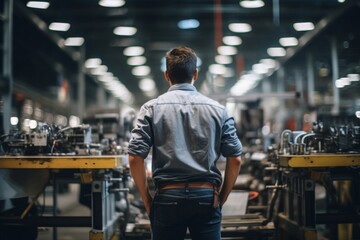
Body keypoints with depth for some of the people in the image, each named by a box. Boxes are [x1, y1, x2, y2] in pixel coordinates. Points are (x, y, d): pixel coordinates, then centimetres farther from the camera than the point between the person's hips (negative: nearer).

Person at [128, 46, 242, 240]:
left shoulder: (152, 108, 0)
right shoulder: (217, 109, 4)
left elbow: (135, 158, -6)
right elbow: (235, 160, 2)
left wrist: (146, 199, 5)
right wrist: (221, 198, 12)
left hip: (167, 196, 0)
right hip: (206, 196, 1)